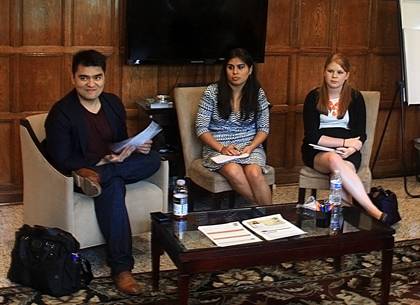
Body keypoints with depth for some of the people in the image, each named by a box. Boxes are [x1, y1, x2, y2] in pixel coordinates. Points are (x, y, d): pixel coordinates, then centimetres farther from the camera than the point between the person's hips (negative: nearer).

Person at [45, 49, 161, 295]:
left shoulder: (113, 103, 7)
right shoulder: (61, 113, -12)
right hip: (77, 175, -5)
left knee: (153, 158, -19)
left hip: (114, 165, 6)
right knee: (113, 185, -37)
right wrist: (101, 161, -26)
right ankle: (121, 268, -36)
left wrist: (137, 147, -8)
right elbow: (61, 162, -16)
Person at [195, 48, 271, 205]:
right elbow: (201, 128, -4)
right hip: (218, 148, -1)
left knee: (254, 173, -32)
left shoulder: (257, 93, 4)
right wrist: (221, 148, -17)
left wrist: (251, 147, -12)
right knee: (233, 171, -34)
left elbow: (263, 128, 7)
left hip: (250, 147, 1)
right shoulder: (212, 92, -3)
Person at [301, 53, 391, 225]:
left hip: (348, 152, 2)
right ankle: (375, 213, -45)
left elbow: (361, 136, 5)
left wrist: (352, 148, -18)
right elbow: (312, 136, -5)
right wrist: (344, 142, -10)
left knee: (342, 169, -36)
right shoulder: (314, 97, 4)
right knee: (334, 159, -37)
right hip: (317, 152, -2)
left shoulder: (355, 98, 9)